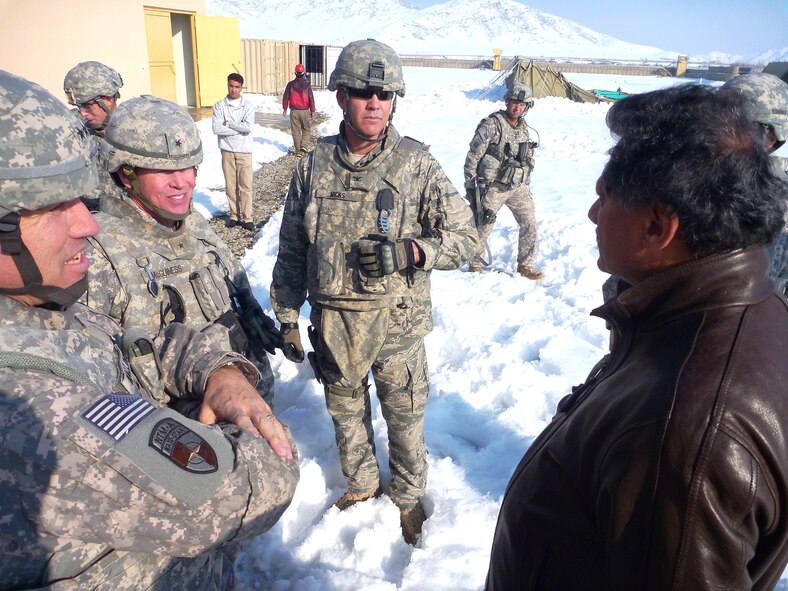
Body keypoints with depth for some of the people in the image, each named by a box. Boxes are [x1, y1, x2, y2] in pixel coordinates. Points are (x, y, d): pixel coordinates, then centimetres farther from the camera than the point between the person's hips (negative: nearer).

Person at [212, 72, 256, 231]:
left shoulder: (247, 106, -2)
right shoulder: (219, 106, 1)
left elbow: (249, 127, -17)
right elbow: (216, 128, -11)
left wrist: (228, 124, -11)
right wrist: (239, 128, -13)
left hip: (244, 151, -1)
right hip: (227, 151, 1)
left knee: (245, 185, -1)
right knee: (230, 185, 9)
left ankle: (247, 218, 5)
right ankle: (234, 215, 20)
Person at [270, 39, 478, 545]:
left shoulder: (417, 165, -8)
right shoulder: (315, 165, -1)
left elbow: (465, 238, -8)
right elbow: (292, 249, 6)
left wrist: (410, 251, -25)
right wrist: (287, 317, 6)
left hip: (397, 319, -2)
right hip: (333, 320, 3)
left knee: (405, 414, 14)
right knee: (345, 409, 21)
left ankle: (409, 493, 41)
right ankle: (361, 483, 47)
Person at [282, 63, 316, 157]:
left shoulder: (290, 84, -1)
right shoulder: (307, 85, -6)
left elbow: (285, 97, 4)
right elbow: (311, 98, -5)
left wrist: (285, 109, 16)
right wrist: (312, 111, 1)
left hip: (294, 111, 1)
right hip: (305, 111, -1)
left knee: (296, 131, 7)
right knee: (306, 129, 15)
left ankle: (298, 150, 7)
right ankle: (303, 146, -2)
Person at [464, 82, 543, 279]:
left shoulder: (523, 127, 9)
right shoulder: (492, 124, -12)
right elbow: (473, 155, -11)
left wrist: (526, 185, 19)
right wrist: (470, 184, -12)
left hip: (518, 187, 6)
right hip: (493, 187, -6)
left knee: (529, 223, 1)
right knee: (483, 226, 2)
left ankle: (525, 265, 14)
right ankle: (475, 264, 22)